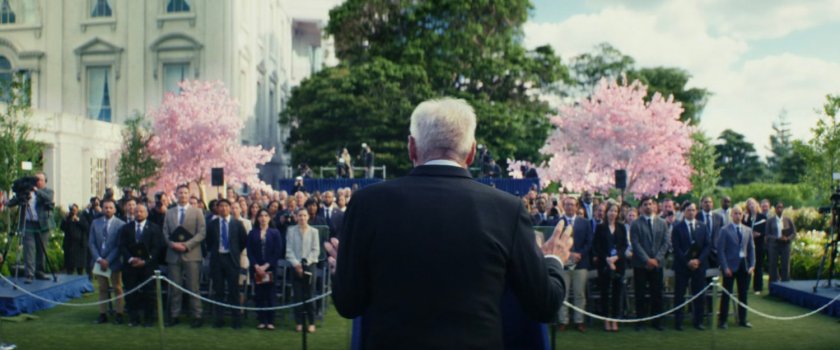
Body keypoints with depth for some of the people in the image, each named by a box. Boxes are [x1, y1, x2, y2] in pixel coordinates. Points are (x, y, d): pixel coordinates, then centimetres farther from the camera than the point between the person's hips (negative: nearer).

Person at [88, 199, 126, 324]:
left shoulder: (120, 224, -7)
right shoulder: (95, 223, 5)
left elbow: (119, 246, -9)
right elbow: (91, 243, 2)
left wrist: (108, 260, -14)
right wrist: (99, 259, -10)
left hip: (114, 262, -3)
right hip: (99, 261, 3)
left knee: (117, 288, 5)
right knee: (102, 289, 8)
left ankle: (119, 314, 10)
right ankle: (102, 314, 13)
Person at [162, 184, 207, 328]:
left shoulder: (197, 212, 4)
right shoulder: (169, 212, 13)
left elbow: (201, 233, -4)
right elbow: (165, 232, 11)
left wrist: (186, 245, -14)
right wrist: (172, 243, -9)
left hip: (191, 254, -3)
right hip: (173, 254, 3)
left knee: (193, 287, -3)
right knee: (174, 288, 6)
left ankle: (197, 316, 2)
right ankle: (174, 316, 14)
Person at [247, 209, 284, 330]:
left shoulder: (275, 233, 3)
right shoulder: (252, 233, 7)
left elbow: (278, 252, -3)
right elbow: (249, 251, 2)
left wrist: (266, 266, -10)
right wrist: (256, 266, -10)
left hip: (270, 268, -1)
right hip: (256, 268, 1)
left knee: (270, 295, 0)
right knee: (259, 295, 2)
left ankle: (270, 321, 5)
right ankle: (261, 321, 8)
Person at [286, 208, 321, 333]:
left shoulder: (313, 231, 3)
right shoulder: (291, 231, 4)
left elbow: (316, 250, 2)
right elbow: (289, 250, 2)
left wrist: (306, 262, -7)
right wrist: (296, 264, -8)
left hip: (309, 265, -1)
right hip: (296, 265, 1)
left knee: (309, 295, -3)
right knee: (298, 295, 1)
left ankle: (311, 322, 5)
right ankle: (299, 322, 8)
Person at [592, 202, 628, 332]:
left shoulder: (621, 228, 9)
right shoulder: (600, 227, 3)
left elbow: (624, 245, 5)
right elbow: (596, 246, -1)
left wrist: (616, 257, -11)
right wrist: (607, 259, -11)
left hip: (618, 263, 2)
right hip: (604, 263, -2)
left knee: (617, 291, 1)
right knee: (605, 291, 0)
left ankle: (615, 320, 7)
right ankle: (606, 320, 7)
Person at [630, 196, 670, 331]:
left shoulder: (662, 223, 10)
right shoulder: (636, 224, 1)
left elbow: (667, 242, 3)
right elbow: (636, 244, -6)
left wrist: (656, 259, -8)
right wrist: (647, 260, -14)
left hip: (657, 263, 2)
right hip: (641, 264, -2)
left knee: (657, 294, 4)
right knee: (640, 294, 1)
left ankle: (657, 321, 12)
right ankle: (640, 321, 7)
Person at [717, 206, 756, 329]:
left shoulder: (748, 230, 10)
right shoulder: (725, 230, -4)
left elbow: (751, 249, 11)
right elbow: (721, 250, -7)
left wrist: (752, 265, 0)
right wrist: (725, 267, -13)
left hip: (744, 265, 5)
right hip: (730, 265, -4)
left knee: (743, 293, 10)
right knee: (727, 294, 0)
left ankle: (742, 320, 19)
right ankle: (722, 320, 6)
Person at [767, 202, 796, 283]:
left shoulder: (788, 220, 8)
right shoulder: (771, 221, 6)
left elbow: (794, 233, 7)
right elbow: (768, 235, 2)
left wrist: (787, 239, -13)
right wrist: (777, 238, -14)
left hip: (785, 246, 1)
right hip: (774, 246, -1)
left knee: (785, 266, -1)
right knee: (773, 266, -1)